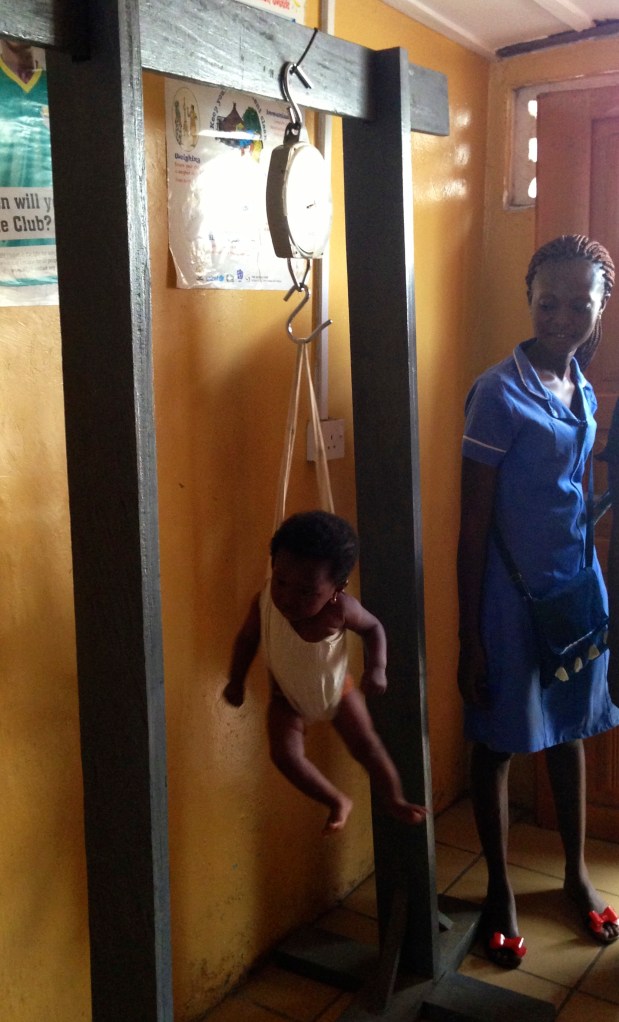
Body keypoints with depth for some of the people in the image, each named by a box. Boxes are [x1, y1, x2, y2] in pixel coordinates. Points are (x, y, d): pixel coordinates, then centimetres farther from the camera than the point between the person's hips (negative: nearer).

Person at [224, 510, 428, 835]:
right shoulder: (264, 603, -32)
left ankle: (395, 800, 31)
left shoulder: (341, 609, -34)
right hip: (288, 697, 1)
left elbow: (372, 628, -12)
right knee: (285, 755, -15)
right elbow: (247, 639, -10)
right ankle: (338, 802, 7)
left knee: (366, 745, 6)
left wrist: (377, 667, -26)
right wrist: (236, 681, -4)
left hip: (337, 689, 0)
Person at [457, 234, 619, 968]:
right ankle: (500, 891, 29)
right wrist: (469, 637, -15)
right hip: (512, 595, -7)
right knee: (497, 743, 10)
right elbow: (472, 526, -16)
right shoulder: (499, 393, -17)